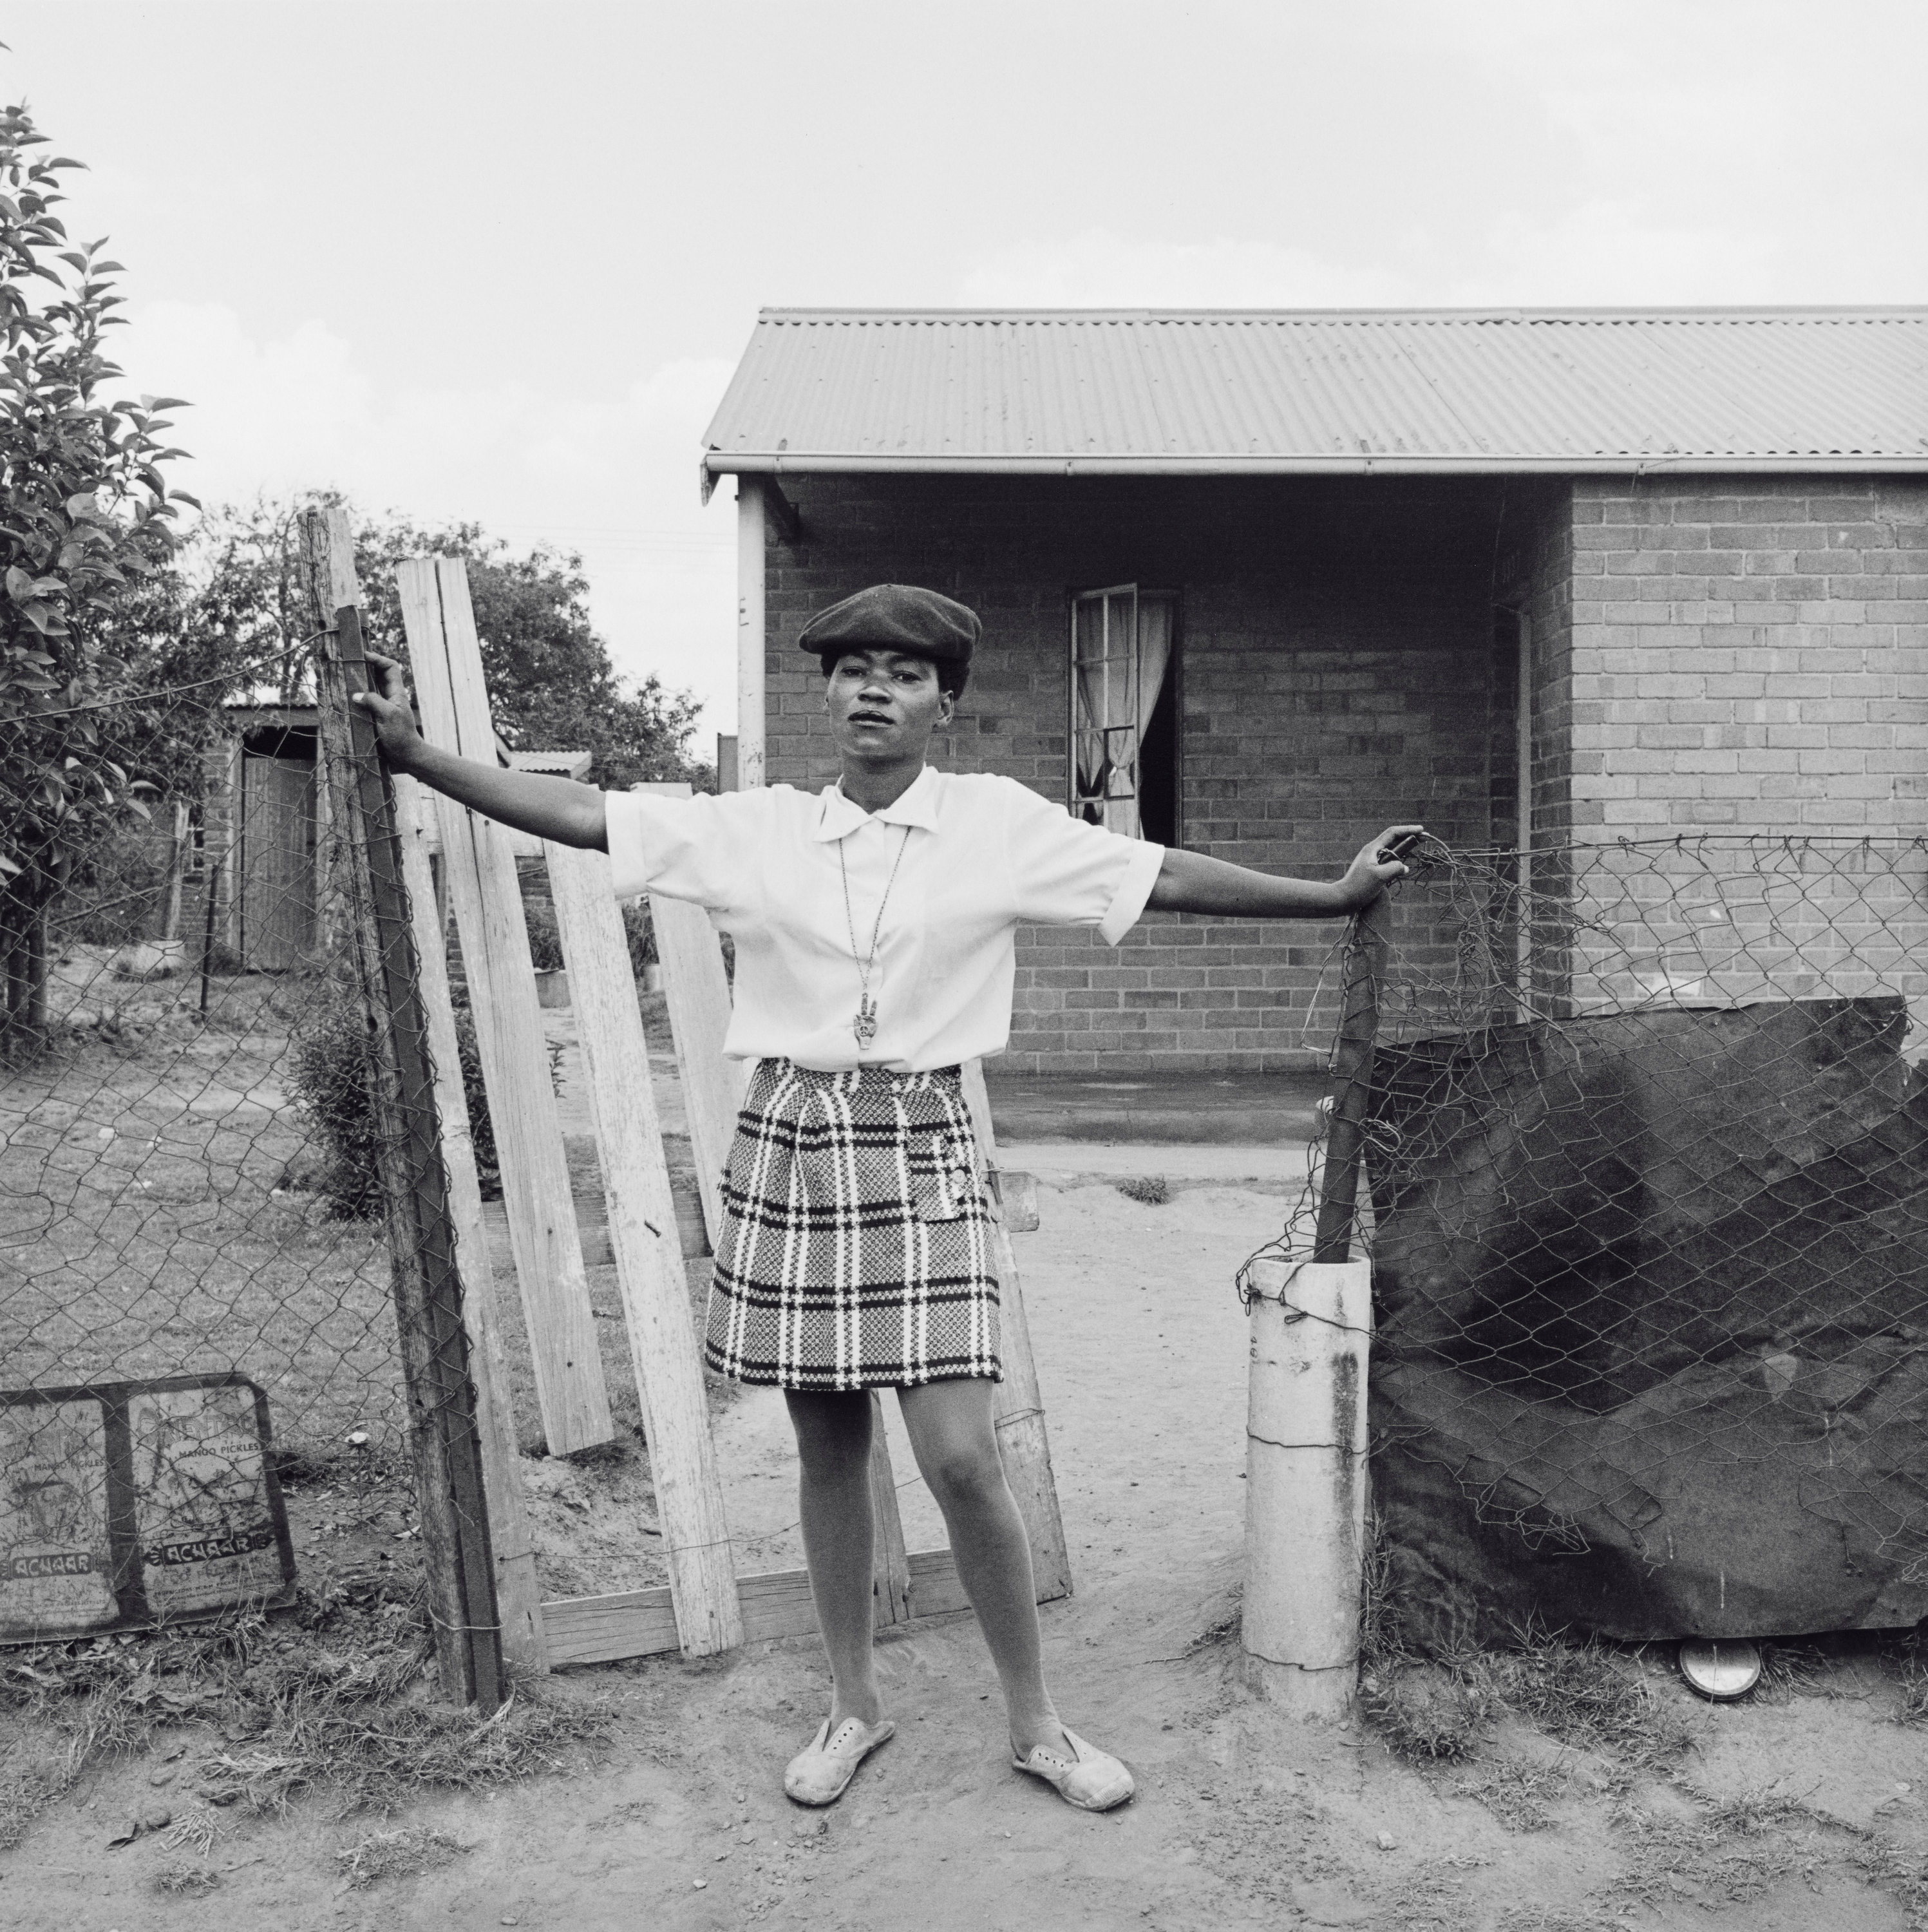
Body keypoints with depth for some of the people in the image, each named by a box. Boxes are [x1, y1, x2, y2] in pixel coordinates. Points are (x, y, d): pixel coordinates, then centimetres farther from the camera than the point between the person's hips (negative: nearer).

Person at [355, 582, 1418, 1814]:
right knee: (826, 1446, 12)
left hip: (922, 1152, -2)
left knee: (961, 1458, -5)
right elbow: (579, 816, 2)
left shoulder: (997, 822, -1)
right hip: (790, 1144, 2)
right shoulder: (761, 830, 3)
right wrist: (418, 755, -2)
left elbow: (1165, 877, -2)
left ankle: (1036, 1722, 17)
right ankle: (855, 1702, 31)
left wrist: (1335, 895, -3)